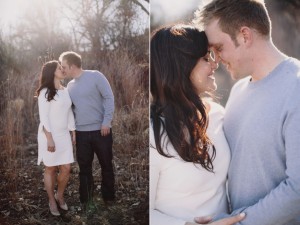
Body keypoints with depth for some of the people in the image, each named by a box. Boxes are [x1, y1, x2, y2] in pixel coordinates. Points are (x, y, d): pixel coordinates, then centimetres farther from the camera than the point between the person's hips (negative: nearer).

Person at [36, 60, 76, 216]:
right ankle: (52, 201, 21)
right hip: (49, 135, -6)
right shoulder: (45, 92, -11)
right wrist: (49, 138, -19)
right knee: (50, 169, 6)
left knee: (66, 168, 5)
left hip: (64, 135, 6)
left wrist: (73, 133, 12)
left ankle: (60, 196, 28)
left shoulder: (65, 91, 9)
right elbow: (43, 117, -14)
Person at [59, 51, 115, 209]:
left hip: (100, 130, -4)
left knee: (106, 165, 7)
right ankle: (86, 200, 20)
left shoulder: (95, 76, -7)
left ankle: (109, 198, 22)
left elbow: (109, 98, -10)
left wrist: (107, 121, -15)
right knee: (84, 168, 8)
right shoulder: (70, 85, 10)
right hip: (81, 132, 5)